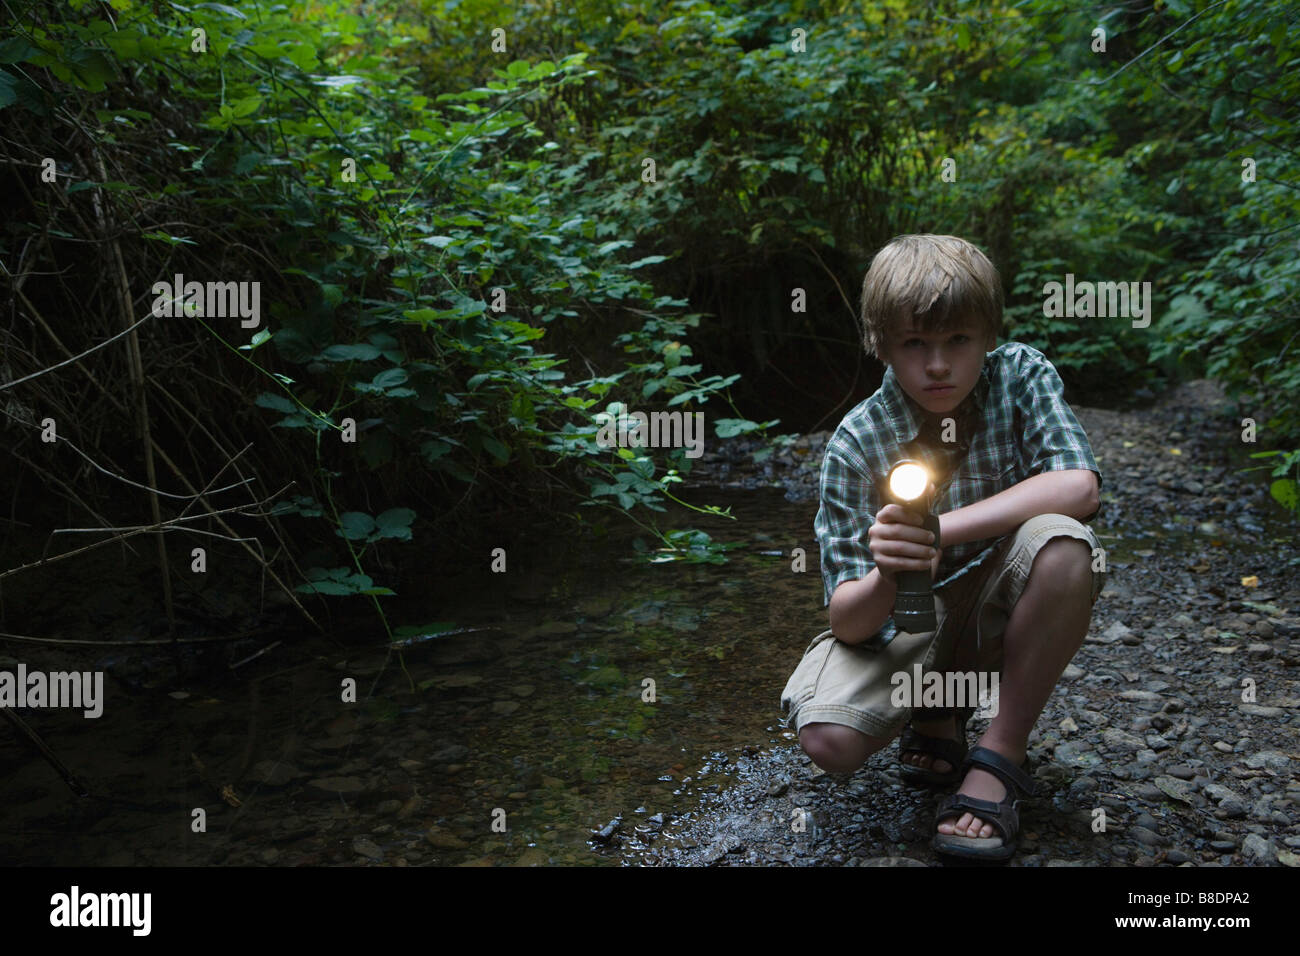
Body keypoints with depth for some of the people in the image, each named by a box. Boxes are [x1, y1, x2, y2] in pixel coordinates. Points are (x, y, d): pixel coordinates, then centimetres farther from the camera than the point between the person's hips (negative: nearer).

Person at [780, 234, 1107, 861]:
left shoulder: (1020, 375, -13)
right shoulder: (856, 445, -18)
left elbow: (1078, 487, -27)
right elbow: (849, 622, -21)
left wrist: (940, 530, -29)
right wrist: (886, 578, -45)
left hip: (999, 612, 1)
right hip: (905, 617, -1)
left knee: (1064, 544, -32)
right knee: (828, 741, -25)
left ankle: (1002, 752, -14)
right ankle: (936, 709, 11)